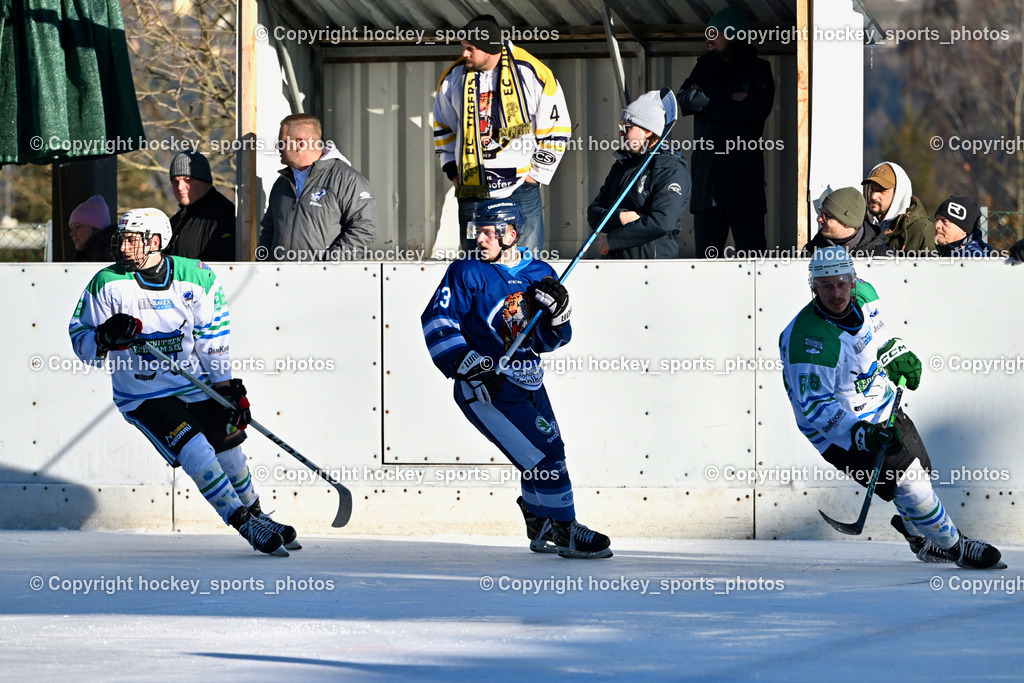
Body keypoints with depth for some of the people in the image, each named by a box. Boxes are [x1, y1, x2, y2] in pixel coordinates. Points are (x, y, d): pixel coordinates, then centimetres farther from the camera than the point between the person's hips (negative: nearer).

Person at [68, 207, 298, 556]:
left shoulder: (196, 277, -6)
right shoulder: (107, 284, -9)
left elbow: (213, 338, 3)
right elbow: (81, 342, -4)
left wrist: (229, 388, -1)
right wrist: (107, 336, -25)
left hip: (196, 387, 3)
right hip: (143, 396, -3)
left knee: (230, 457, 8)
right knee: (197, 454, -19)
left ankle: (256, 513, 35)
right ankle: (247, 526, -10)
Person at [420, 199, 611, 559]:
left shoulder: (540, 274, 5)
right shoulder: (467, 273, -9)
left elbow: (546, 342, 7)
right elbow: (436, 321, -13)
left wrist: (558, 312, -15)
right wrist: (468, 366, -23)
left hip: (528, 384, 7)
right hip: (485, 386, -7)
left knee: (548, 455, 18)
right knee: (543, 455, -13)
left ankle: (542, 529, 39)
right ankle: (565, 532, 1)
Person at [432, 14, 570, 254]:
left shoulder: (531, 73, -8)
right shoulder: (454, 77, 4)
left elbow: (556, 128, 0)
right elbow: (443, 128, 19)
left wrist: (537, 173, -3)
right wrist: (452, 170, 10)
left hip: (521, 188, -3)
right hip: (473, 193, 3)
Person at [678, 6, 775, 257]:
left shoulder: (757, 70, 6)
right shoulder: (705, 69, 18)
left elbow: (757, 109, -13)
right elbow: (684, 101, 0)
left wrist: (707, 102, -7)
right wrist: (730, 98, -9)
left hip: (743, 177, -4)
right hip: (707, 177, 4)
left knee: (751, 250, -10)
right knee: (707, 254, 4)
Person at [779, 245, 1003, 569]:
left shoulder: (865, 294, -9)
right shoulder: (808, 340, -32)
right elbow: (815, 406, -31)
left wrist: (898, 355, 6)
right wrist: (861, 434, -39)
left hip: (882, 406, 8)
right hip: (838, 427, -8)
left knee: (918, 468, 20)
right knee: (909, 485, -13)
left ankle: (924, 541, 46)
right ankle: (955, 546, 7)